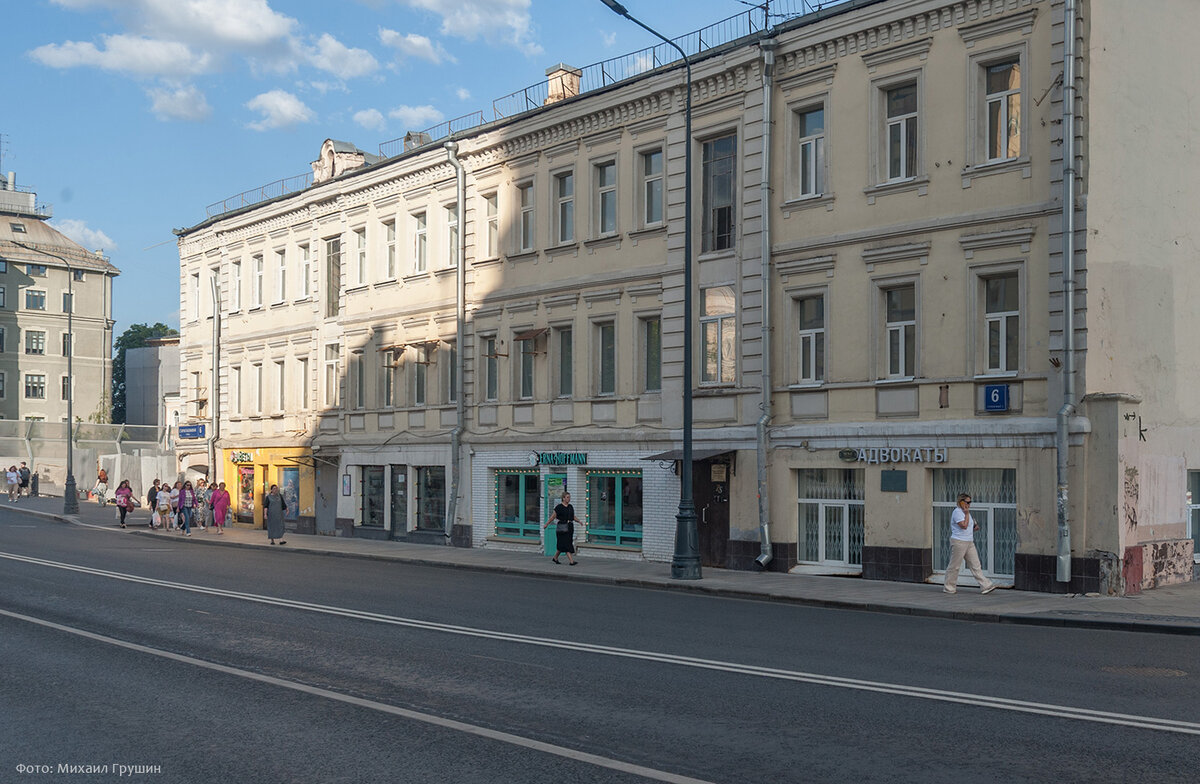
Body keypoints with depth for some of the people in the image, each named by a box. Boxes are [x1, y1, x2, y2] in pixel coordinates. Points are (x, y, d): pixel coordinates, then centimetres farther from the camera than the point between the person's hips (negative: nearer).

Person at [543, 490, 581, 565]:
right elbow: (553, 517, -2)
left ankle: (555, 558, 29)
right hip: (562, 527, -7)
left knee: (561, 545, 12)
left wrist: (579, 521, 5)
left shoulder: (571, 507, 11)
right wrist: (546, 524, -1)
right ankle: (571, 561, -14)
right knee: (566, 545, -11)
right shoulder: (559, 507, -7)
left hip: (570, 527, 7)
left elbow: (574, 517, 18)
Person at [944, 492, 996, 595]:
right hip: (959, 542, -9)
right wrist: (967, 514, -16)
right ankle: (949, 588, 10)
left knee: (975, 565, 4)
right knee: (954, 566, 0)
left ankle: (985, 586, 2)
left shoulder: (965, 512, 17)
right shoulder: (957, 512, -13)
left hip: (969, 542, 9)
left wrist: (974, 528, 8)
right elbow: (964, 525, -23)